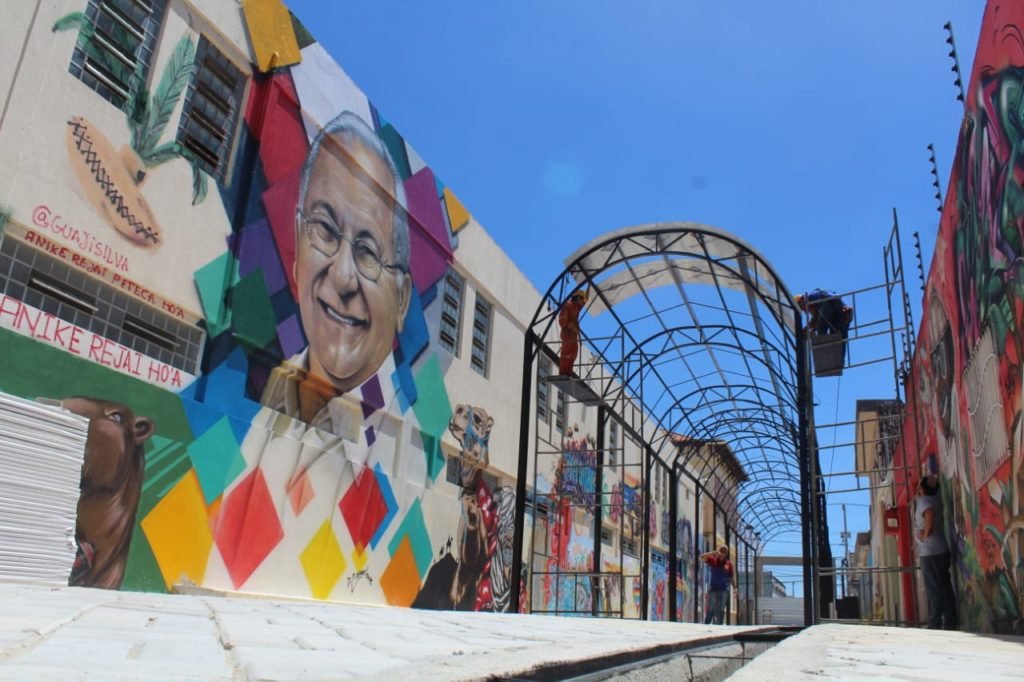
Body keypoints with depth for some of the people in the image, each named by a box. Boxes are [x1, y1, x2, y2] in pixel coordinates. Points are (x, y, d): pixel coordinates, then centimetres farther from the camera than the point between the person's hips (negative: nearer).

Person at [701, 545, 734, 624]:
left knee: (721, 610, 5)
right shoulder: (713, 560, 1)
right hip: (713, 589, -2)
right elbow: (701, 557, -11)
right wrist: (714, 553, -17)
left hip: (724, 590, 2)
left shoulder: (729, 563, 7)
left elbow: (731, 578, 11)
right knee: (710, 610, -4)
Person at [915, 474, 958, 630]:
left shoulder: (923, 501, -14)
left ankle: (935, 625, -1)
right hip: (942, 550, 8)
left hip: (930, 553, -8)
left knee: (934, 590, -4)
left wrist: (926, 533, -20)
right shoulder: (937, 500, 10)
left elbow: (930, 513, -33)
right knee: (945, 587, 11)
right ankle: (950, 622, 14)